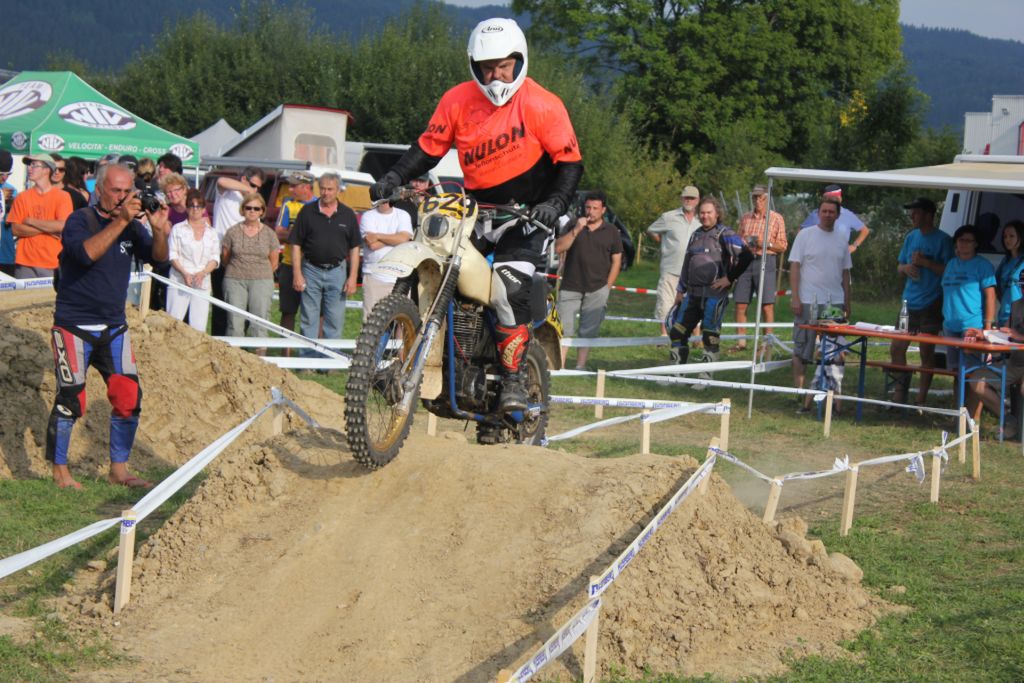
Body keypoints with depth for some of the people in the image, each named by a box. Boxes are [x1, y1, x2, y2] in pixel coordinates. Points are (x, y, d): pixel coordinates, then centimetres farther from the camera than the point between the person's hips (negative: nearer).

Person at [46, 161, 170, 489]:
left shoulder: (131, 227, 7)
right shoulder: (80, 220, -8)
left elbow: (159, 258, -2)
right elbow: (87, 253, -27)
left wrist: (159, 230, -21)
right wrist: (120, 220, -30)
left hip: (113, 327, 5)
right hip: (74, 325, -5)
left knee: (129, 397, 1)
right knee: (71, 399, -5)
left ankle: (119, 469, 12)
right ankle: (59, 470, 8)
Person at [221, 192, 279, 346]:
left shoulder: (269, 233, 5)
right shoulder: (233, 232, 3)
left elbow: (274, 263, 11)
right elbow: (224, 258, 10)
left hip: (262, 281, 0)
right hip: (235, 281, 0)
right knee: (235, 323, -2)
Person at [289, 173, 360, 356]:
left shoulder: (347, 215, 6)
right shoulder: (307, 212, 3)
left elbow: (354, 248, 7)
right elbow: (296, 244, 2)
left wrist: (353, 277, 0)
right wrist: (297, 274, -5)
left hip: (337, 272, 1)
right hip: (311, 271, -1)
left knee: (335, 320, 3)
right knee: (308, 320, 2)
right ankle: (308, 358, 8)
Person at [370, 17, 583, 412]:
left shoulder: (542, 104, -9)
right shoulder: (457, 101, 1)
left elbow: (569, 160, -8)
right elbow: (428, 147, 6)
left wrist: (555, 202, -25)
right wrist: (394, 178, -11)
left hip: (524, 216, -4)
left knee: (511, 288, -23)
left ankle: (513, 378, -15)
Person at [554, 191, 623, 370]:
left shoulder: (611, 231, 5)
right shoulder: (573, 226, 5)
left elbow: (616, 261, 7)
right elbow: (558, 248, -6)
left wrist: (607, 287, 1)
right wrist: (576, 230, -17)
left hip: (597, 290, 0)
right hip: (570, 287, 0)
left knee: (588, 331, 2)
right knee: (564, 328, -5)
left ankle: (580, 367, 8)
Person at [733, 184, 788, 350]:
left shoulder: (777, 218, 4)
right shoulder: (746, 218, 15)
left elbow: (783, 247, 2)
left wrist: (766, 244, -14)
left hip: (765, 262, -4)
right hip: (745, 261, 4)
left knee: (767, 306, -6)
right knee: (740, 305, 2)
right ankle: (741, 341, 11)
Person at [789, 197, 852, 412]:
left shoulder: (842, 239, 11)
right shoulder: (805, 235, -1)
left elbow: (845, 272, 16)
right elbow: (795, 267, -4)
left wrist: (847, 304, 13)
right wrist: (795, 297, -12)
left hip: (835, 304, 4)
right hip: (808, 303, -4)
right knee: (801, 352, -1)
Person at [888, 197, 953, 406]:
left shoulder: (943, 240, -7)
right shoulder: (911, 237, 11)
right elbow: (900, 266, 18)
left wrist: (924, 262, -18)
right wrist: (906, 267, -4)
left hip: (930, 305, -6)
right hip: (909, 303, 6)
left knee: (926, 353, 0)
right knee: (896, 348, 5)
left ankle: (921, 400, 7)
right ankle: (900, 393, 17)